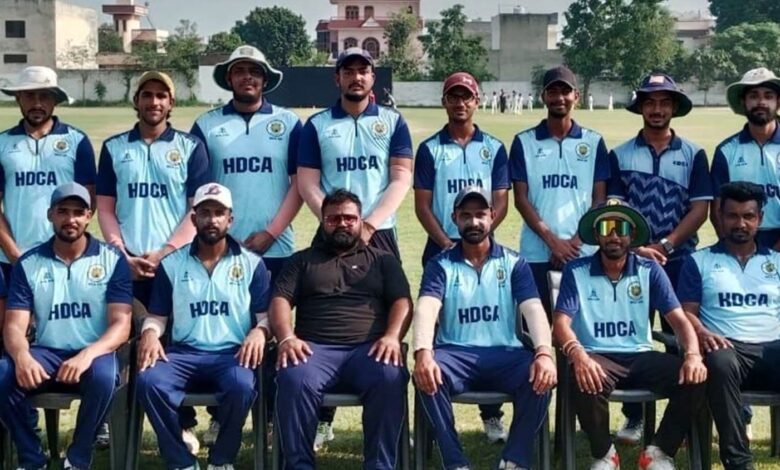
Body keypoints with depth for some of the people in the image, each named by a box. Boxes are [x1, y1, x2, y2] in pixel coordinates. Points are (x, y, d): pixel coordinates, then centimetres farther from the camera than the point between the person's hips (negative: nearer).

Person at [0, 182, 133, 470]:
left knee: (103, 375, -37)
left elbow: (121, 325, -7)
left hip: (94, 354, -2)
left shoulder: (112, 260, 0)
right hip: (46, 353, 2)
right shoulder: (28, 264, 6)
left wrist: (87, 354, -28)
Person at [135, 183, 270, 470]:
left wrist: (259, 332, -18)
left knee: (242, 385, -36)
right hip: (184, 353, 2)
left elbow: (267, 315, 6)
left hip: (233, 353, -1)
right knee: (149, 381, -31)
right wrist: (150, 334, -9)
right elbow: (157, 316, 14)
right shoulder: (171, 264, 13)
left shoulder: (252, 264, 10)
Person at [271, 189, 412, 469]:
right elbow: (280, 300, 11)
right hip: (315, 348, 0)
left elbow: (402, 302, 10)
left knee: (390, 379, -35)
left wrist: (392, 336, -11)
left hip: (369, 348, 0)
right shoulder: (303, 260, 24)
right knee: (294, 380, -34)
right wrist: (286, 337, -10)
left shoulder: (383, 260, 23)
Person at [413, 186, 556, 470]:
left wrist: (544, 352, -26)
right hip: (456, 353, 0)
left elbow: (533, 309, -5)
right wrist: (423, 352, -32)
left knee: (541, 377, -30)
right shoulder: (440, 265, 7)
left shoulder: (513, 263, 9)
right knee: (427, 375, -33)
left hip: (505, 353, 1)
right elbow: (426, 309, -10)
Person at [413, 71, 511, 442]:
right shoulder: (430, 149, 6)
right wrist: (447, 244, -11)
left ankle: (492, 415, 7)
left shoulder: (494, 148, 9)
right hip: (440, 248, 0)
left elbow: (501, 203, 3)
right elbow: (422, 205, 1)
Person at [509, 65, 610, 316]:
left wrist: (575, 241, -8)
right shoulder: (524, 142, 5)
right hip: (536, 254, 0)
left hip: (582, 253, 1)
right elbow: (521, 199, 1)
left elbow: (599, 199, 5)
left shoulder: (593, 142, 8)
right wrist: (552, 240, -10)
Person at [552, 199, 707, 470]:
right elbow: (561, 322, -9)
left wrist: (693, 354, -21)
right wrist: (578, 355, -31)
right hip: (596, 357, -2)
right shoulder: (576, 271, 1)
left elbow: (678, 318, 0)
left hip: (640, 357, 3)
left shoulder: (650, 271, 7)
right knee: (585, 382, -37)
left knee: (694, 378, -23)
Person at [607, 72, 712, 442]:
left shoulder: (693, 154, 6)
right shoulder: (620, 155, 6)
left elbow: (700, 209, -1)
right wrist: (636, 247, -13)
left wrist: (664, 246, -11)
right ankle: (634, 417, 12)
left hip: (680, 261, 0)